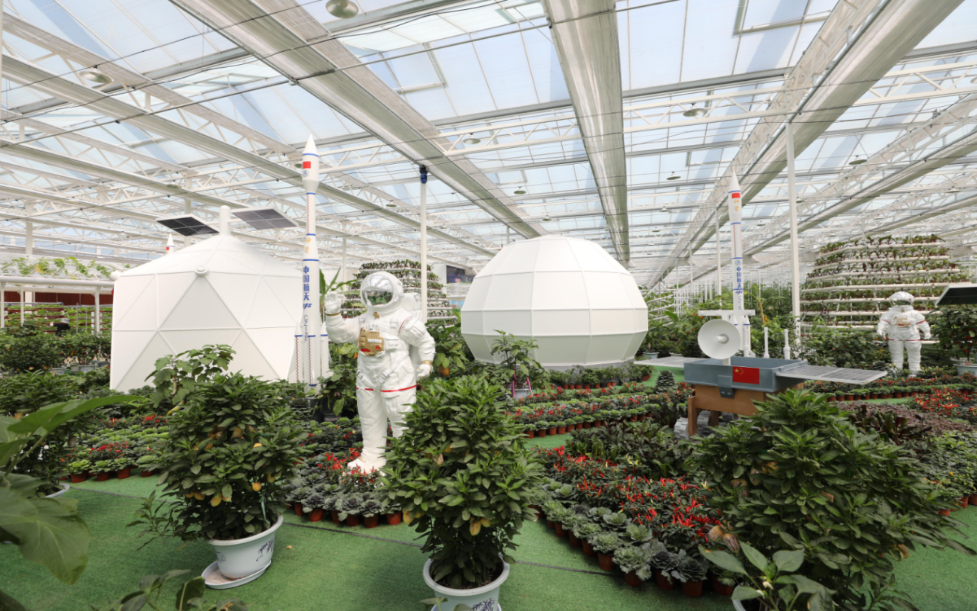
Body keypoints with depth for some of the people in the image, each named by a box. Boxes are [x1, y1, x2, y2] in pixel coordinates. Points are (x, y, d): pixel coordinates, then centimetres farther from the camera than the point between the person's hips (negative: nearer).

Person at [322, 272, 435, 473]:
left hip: (396, 379, -7)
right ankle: (372, 456, 35)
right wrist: (332, 313, 0)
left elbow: (425, 341, -4)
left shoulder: (404, 320, -11)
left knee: (400, 418, -1)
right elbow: (341, 333, 9)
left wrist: (426, 362, -11)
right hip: (368, 379, 8)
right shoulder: (364, 321, 11)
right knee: (370, 418, 18)